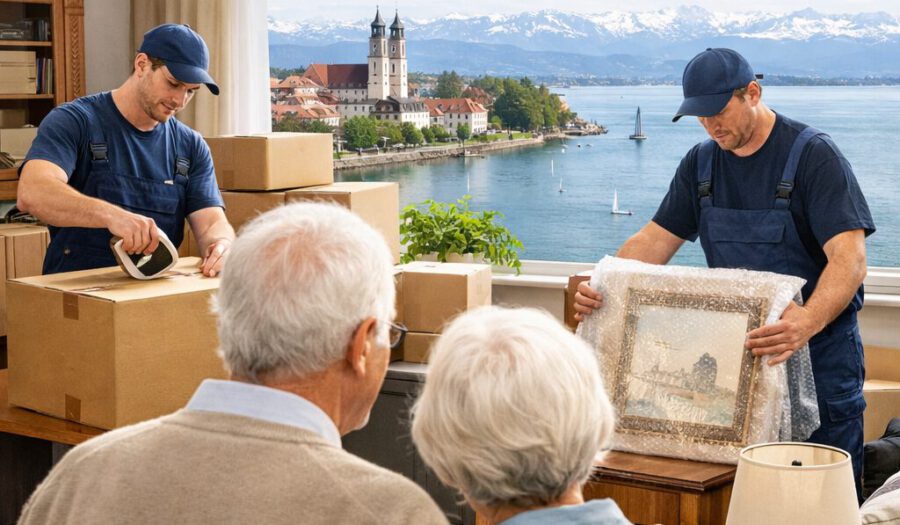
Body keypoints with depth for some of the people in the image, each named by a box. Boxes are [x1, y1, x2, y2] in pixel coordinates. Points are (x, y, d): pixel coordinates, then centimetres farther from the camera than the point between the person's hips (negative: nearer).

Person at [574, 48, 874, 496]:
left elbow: (849, 258, -22)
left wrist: (809, 321, -41)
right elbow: (655, 240, 6)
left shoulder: (814, 155, -12)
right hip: (735, 351, 5)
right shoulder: (701, 163, 8)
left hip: (819, 354, -5)